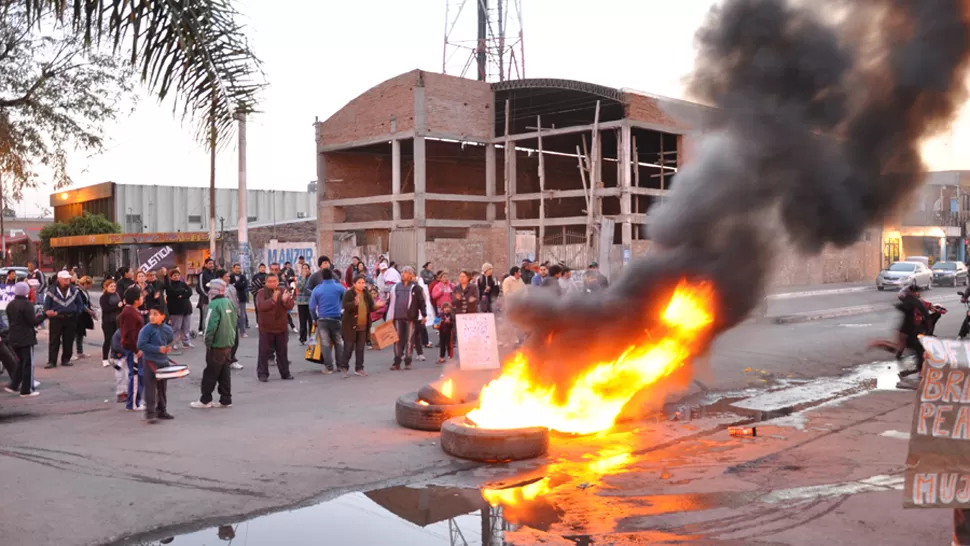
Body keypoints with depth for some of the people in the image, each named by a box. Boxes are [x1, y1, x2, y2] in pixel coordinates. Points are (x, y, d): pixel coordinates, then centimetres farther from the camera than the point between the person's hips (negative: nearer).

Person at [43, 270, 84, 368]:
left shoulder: (74, 290, 7)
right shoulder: (52, 290, -1)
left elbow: (80, 303, 15)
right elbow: (47, 304, 2)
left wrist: (78, 313, 4)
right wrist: (48, 312, -15)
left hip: (70, 319, 3)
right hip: (56, 319, -3)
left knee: (68, 341, 7)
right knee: (54, 341, -1)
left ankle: (66, 360, 18)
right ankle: (52, 361, 3)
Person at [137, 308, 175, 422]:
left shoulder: (167, 329, 2)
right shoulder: (146, 329, -13)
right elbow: (141, 345, -18)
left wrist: (168, 348, 2)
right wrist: (158, 349, -20)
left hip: (163, 362, 5)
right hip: (150, 362, -5)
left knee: (163, 388, 13)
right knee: (150, 388, -6)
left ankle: (162, 411, 24)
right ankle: (150, 413, -2)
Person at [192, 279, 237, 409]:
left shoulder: (214, 305, -16)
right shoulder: (229, 302, 6)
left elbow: (211, 325, -21)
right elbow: (236, 322, 12)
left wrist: (208, 342, -12)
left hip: (217, 345, -7)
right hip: (229, 343, 7)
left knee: (210, 373, 2)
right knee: (224, 373, 12)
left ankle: (205, 400, 10)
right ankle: (226, 400, 15)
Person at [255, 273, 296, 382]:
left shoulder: (283, 292, 2)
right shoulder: (261, 293, -7)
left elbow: (291, 305, -9)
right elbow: (260, 306, -24)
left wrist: (285, 300, -32)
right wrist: (273, 300, -38)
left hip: (281, 328, 3)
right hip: (265, 328, -3)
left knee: (282, 352, 11)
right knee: (264, 352, -1)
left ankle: (285, 373, 19)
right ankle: (262, 374, 5)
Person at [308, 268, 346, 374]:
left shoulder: (317, 289, -2)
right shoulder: (339, 287, 0)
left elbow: (312, 307, -1)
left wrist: (315, 318, 11)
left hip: (322, 319, -1)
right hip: (336, 318, 1)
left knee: (325, 344, 3)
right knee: (338, 342, 14)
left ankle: (329, 367, 1)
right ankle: (341, 365, 16)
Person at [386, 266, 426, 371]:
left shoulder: (415, 287, 2)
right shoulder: (396, 287, 12)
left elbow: (421, 301, 1)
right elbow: (391, 302, 14)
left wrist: (423, 315, -4)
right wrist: (389, 317, 10)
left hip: (411, 317, -3)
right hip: (398, 317, 3)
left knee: (409, 339, 1)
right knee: (397, 340, 3)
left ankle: (408, 362, 8)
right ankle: (397, 362, 7)